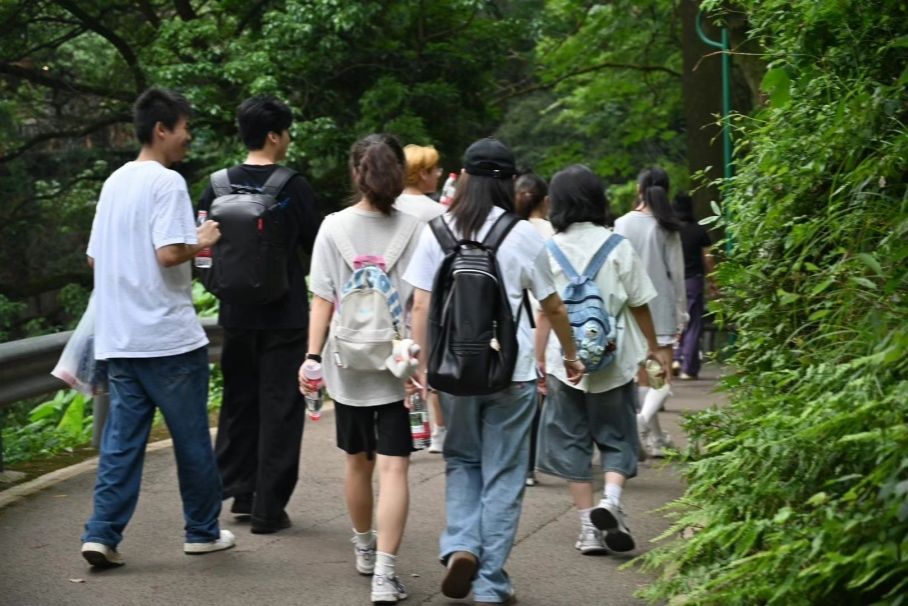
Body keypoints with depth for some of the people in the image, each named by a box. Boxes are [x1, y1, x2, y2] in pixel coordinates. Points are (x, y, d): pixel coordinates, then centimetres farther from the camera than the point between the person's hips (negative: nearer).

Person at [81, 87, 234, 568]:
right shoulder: (167, 182, -12)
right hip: (169, 335, -7)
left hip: (119, 339, 7)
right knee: (191, 439, 7)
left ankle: (102, 534, -3)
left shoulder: (115, 182, 13)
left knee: (121, 438, 6)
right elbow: (169, 253, -22)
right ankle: (203, 531, 17)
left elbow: (95, 258, 18)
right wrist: (201, 243, -5)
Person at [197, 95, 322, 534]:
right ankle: (268, 509, 2)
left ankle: (240, 493, 21)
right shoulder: (293, 186, -10)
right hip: (285, 313, -4)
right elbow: (315, 246, -2)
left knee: (239, 403, 17)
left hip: (236, 313, 4)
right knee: (279, 410, 2)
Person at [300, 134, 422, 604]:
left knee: (358, 460, 18)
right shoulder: (412, 229, -4)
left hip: (349, 365, 2)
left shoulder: (334, 227, -3)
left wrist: (312, 357, -2)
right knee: (393, 467, -5)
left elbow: (323, 301, -6)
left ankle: (364, 548, 38)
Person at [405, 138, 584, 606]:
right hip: (512, 371, -1)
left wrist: (422, 363, 3)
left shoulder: (437, 230, 0)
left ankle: (460, 546, -1)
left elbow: (421, 306, -3)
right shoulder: (523, 235, -3)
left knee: (461, 462, 21)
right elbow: (553, 307, 5)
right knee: (503, 476, 8)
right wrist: (571, 355, 19)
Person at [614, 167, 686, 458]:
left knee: (643, 376, 14)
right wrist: (681, 312, 6)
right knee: (662, 378, -1)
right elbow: (676, 273, -3)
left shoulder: (621, 225, -1)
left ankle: (655, 437, 20)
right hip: (661, 308, -2)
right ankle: (645, 418, -27)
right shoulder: (666, 228, -6)